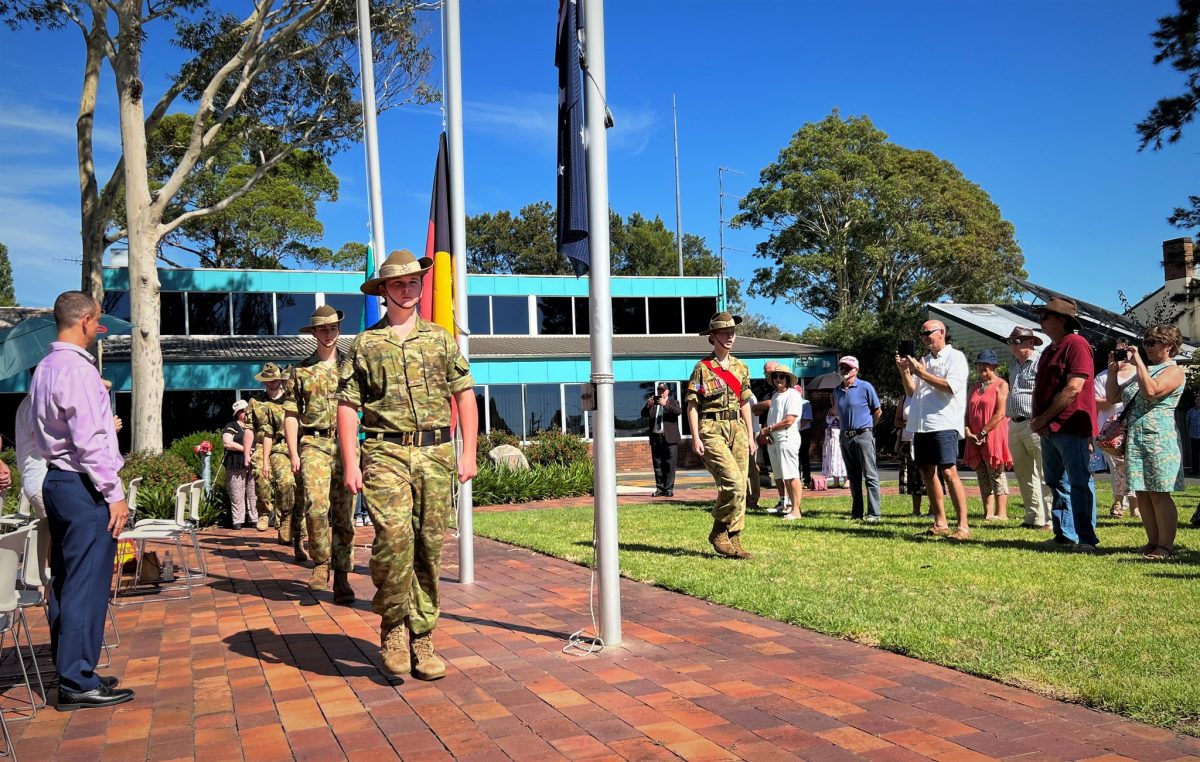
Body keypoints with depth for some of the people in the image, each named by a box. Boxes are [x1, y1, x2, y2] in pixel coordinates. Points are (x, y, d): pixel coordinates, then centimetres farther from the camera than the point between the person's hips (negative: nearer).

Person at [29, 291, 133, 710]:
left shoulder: (45, 368, 14)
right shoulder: (76, 368, -16)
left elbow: (47, 430, 17)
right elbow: (89, 441, -20)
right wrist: (114, 493, -16)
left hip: (56, 480, 10)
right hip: (83, 486, -10)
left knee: (64, 580, 14)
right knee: (87, 582, -4)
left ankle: (69, 670, 22)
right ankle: (78, 682, 1)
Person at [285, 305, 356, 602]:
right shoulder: (300, 371, 10)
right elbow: (291, 415, 9)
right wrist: (293, 454, 1)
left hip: (345, 445, 1)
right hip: (314, 444, -1)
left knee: (343, 514, 1)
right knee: (316, 505, -19)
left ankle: (342, 578, 9)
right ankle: (320, 563, 1)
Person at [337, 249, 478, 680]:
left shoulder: (440, 338, 13)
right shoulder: (365, 344, 8)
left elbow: (465, 394, 12)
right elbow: (348, 406, 5)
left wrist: (468, 453, 4)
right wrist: (351, 464, -4)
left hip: (436, 454, 2)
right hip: (386, 454, -2)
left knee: (429, 549, 4)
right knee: (393, 540, -17)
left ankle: (422, 638, 16)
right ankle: (392, 627, 5)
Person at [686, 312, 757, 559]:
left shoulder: (741, 367, 14)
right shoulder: (703, 368, -3)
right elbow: (692, 405, -5)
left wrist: (750, 436, 15)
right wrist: (696, 437, -12)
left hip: (737, 428, 6)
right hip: (712, 430, -6)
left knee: (740, 487, 3)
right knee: (733, 482, -17)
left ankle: (733, 539, 12)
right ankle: (719, 532, 0)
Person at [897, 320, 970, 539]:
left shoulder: (955, 357, 0)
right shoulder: (923, 360, 21)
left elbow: (951, 387, -14)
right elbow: (911, 391, 18)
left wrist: (923, 374, -14)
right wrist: (905, 371, 2)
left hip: (944, 424, -8)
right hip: (921, 424, 8)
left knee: (949, 472, -14)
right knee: (927, 473, 7)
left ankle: (963, 526, -13)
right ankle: (940, 523, 15)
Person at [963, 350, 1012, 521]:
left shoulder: (1001, 385, -2)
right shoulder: (974, 387, 17)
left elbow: (1000, 413, -12)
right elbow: (967, 411, 13)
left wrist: (983, 432, -14)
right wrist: (969, 432, -3)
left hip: (993, 435, -6)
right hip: (975, 440, 6)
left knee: (996, 474, -6)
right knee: (982, 476, 5)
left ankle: (1001, 513, -4)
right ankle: (988, 513, 7)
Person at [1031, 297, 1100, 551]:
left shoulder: (1076, 345, -10)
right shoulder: (1050, 350, 19)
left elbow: (1073, 389, -18)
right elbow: (1039, 389, 19)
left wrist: (1043, 418, -14)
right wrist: (1036, 419, 1)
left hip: (1071, 427, -9)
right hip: (1049, 430, 10)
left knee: (1079, 483, -6)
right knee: (1056, 483, 12)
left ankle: (1086, 538, -2)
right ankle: (1064, 534, 19)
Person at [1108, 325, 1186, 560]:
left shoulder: (1174, 371, -1)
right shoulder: (1145, 371, 22)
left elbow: (1151, 391, -21)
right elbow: (1113, 397, 22)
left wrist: (1138, 362, -13)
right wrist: (1113, 370, 13)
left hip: (1159, 438, -7)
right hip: (1134, 438, 8)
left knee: (1159, 495, -8)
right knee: (1142, 495, 7)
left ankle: (1166, 546, -4)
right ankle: (1153, 542, 13)